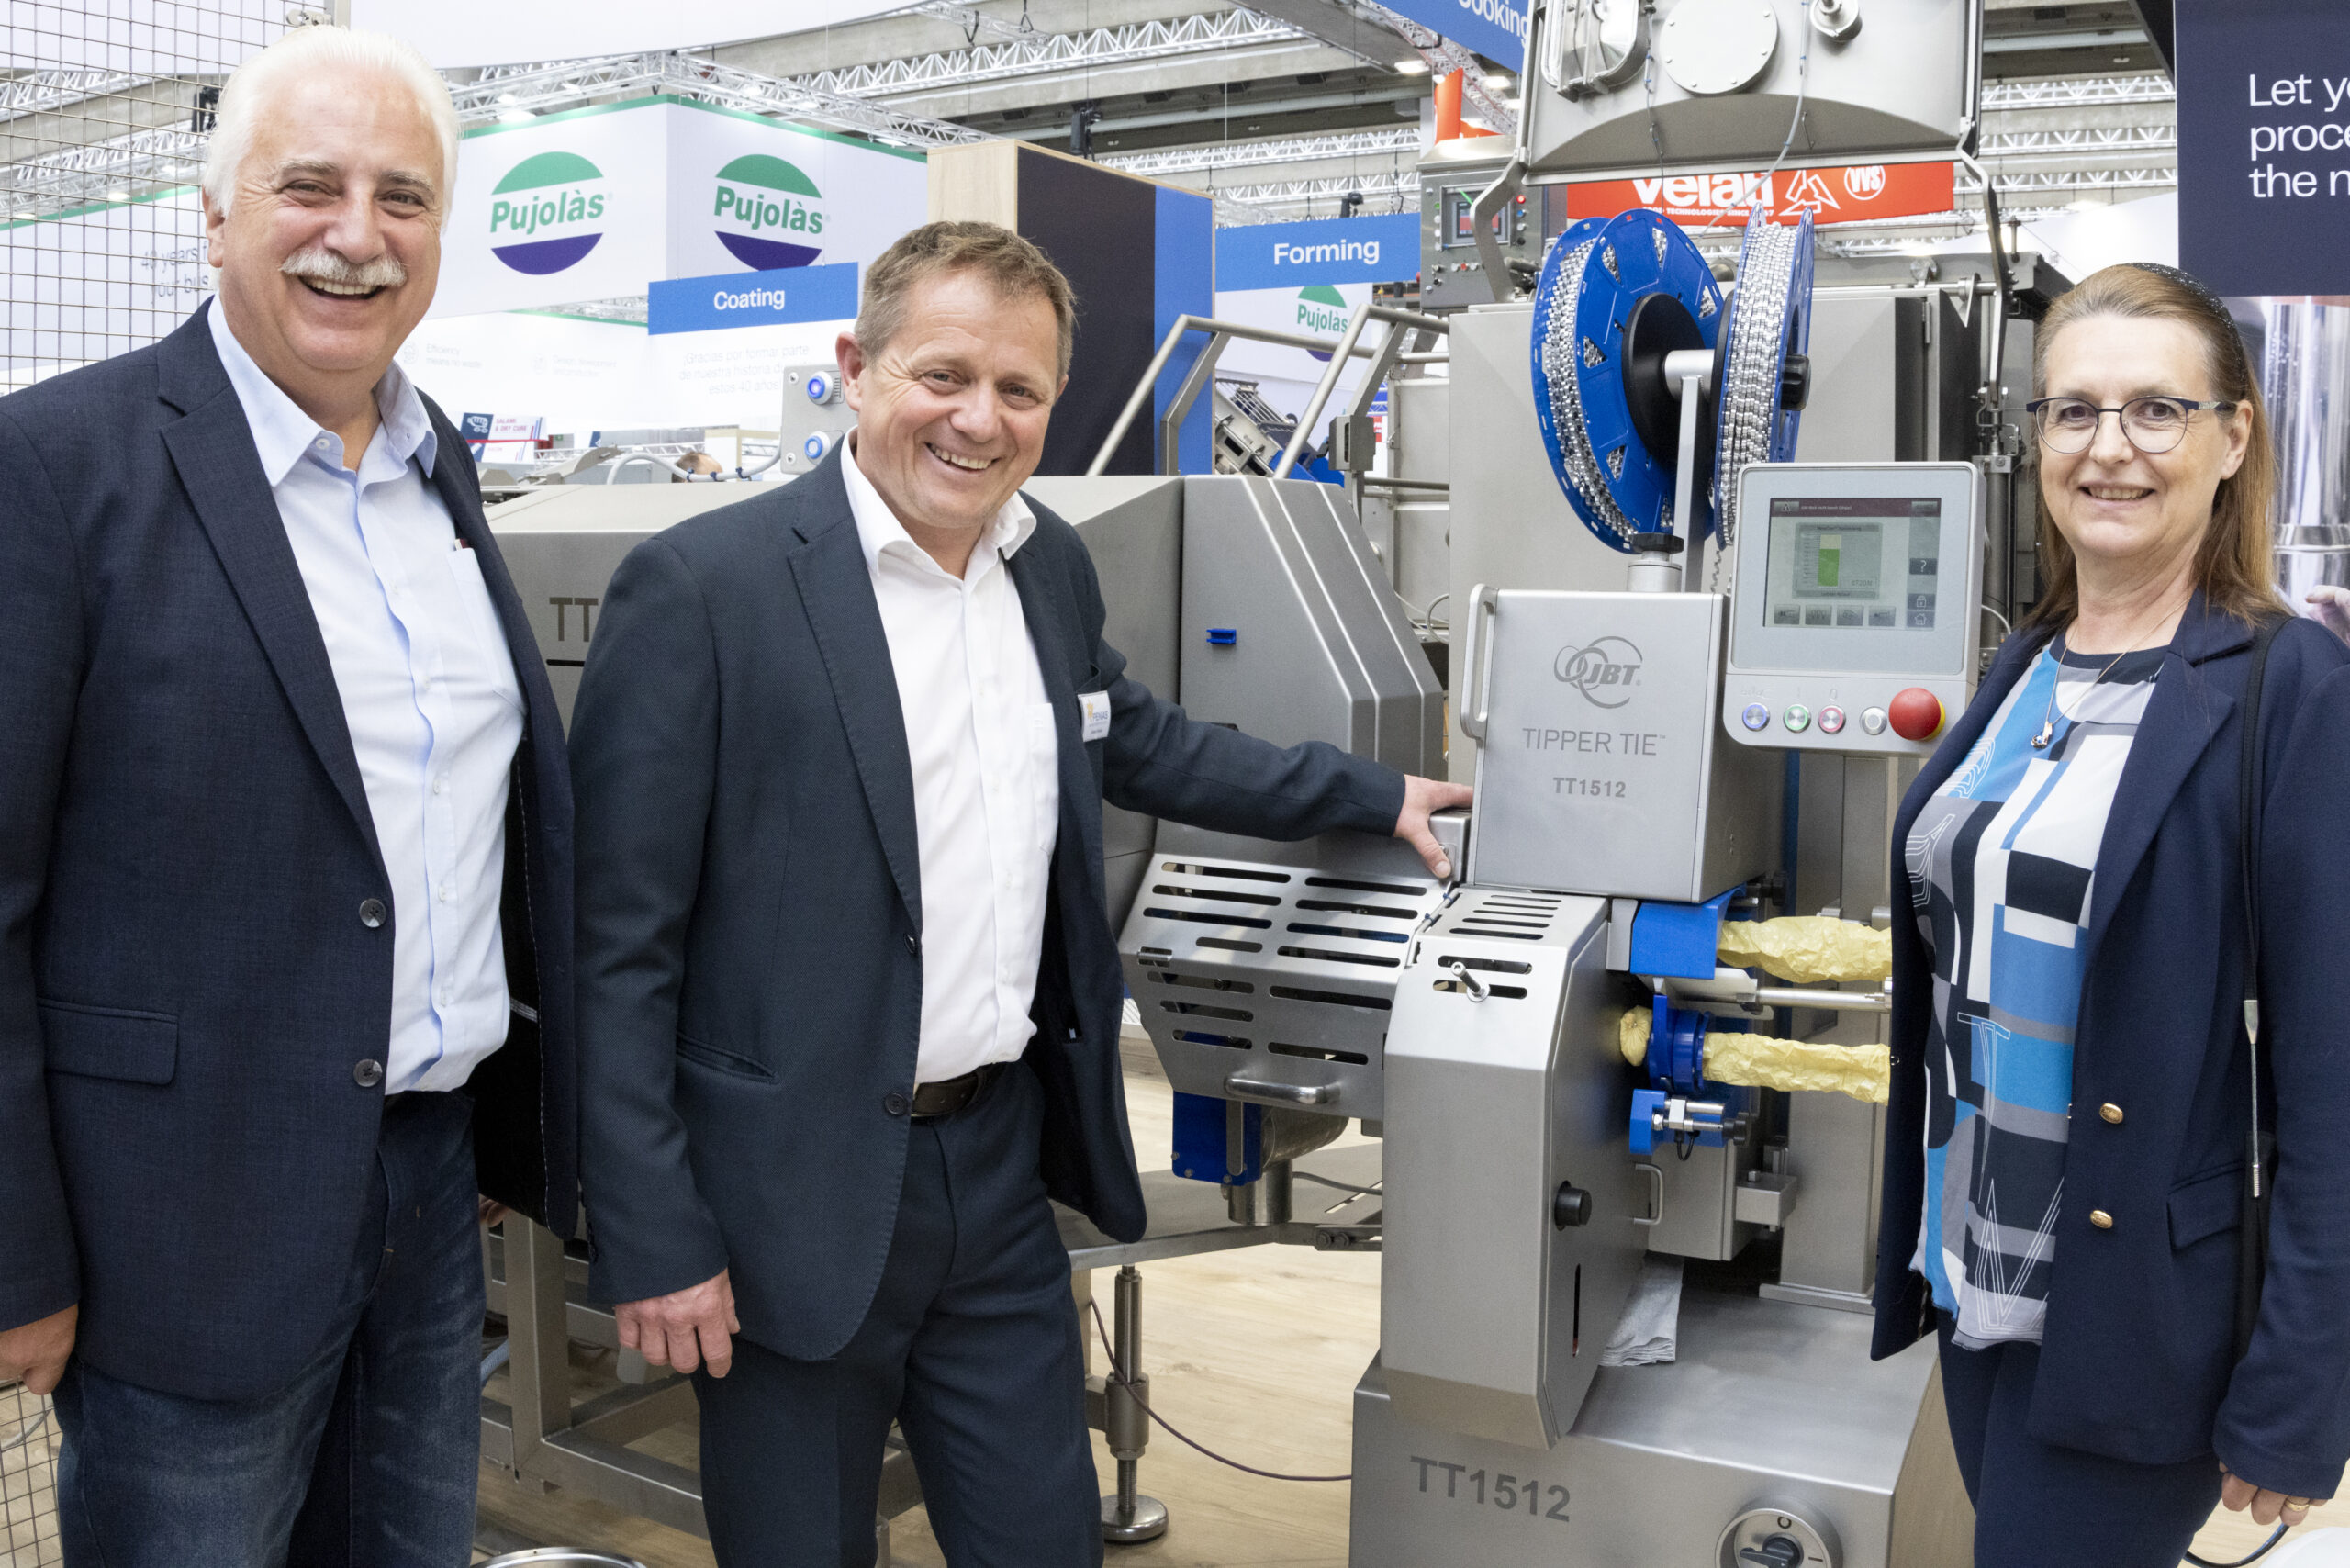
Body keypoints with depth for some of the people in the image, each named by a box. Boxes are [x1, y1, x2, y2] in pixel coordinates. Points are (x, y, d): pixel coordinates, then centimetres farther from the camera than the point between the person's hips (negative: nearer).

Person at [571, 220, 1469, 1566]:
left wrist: (1373, 797, 23)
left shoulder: (1052, 568, 6)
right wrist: (657, 1241, -13)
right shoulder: (703, 587, -14)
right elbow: (619, 946, -13)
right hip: (805, 1195, -5)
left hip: (1002, 1158, 6)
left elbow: (1128, 738, 25)